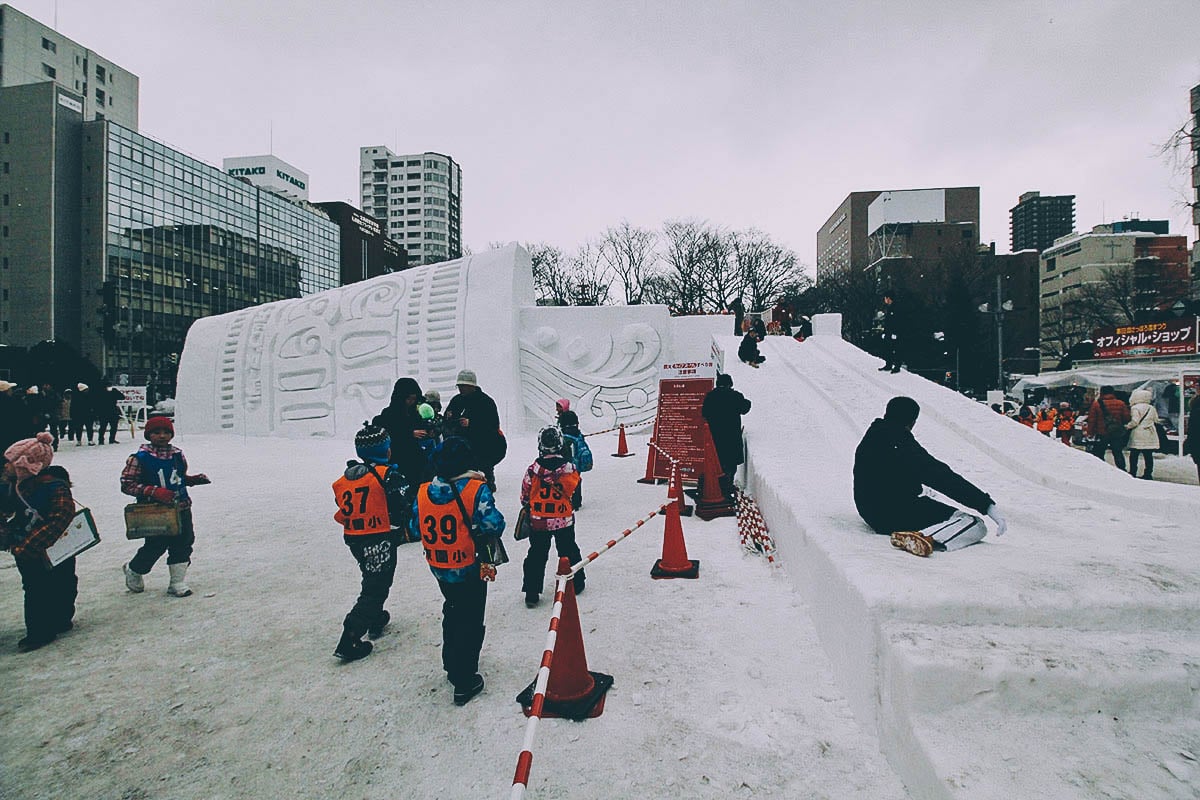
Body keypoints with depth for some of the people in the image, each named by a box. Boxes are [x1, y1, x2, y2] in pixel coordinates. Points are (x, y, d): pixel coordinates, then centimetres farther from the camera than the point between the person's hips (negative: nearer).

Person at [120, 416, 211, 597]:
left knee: (183, 544, 7)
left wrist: (195, 479, 2)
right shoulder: (139, 458, -9)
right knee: (156, 546, 3)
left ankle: (178, 582, 21)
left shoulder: (177, 455, 7)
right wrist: (154, 491, -22)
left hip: (181, 509, 5)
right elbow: (126, 484, -11)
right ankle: (134, 571, 36)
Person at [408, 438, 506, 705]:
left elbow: (414, 530, 1)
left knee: (453, 610, 27)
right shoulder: (476, 490, -20)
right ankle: (465, 681, 14)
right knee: (470, 620, 9)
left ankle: (452, 662, 44)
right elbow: (493, 524, -25)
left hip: (439, 569, 5)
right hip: (470, 570, -5)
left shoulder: (423, 493, -7)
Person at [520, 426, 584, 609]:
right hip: (564, 520, 0)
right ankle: (576, 583, 33)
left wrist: (527, 511, 18)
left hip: (538, 521, 0)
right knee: (569, 551, 19)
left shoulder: (533, 469, -11)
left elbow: (525, 495, 1)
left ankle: (531, 593, 7)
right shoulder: (569, 467, -12)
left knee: (536, 555, 9)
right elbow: (574, 492, 2)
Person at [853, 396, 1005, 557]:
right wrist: (988, 505, -22)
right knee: (976, 525, -17)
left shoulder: (867, 442, 9)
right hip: (899, 516, -10)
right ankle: (923, 537, -37)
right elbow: (943, 477, -22)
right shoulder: (903, 446, -17)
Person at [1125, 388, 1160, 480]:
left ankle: (1133, 473, 0)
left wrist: (1127, 426, -2)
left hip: (1138, 436, -6)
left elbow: (1134, 421, -17)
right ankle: (1148, 474, 9)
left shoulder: (1135, 408, -9)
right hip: (1150, 435, 6)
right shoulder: (1152, 408, 11)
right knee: (1148, 455, 7)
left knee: (1134, 455, 0)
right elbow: (1156, 420, 17)